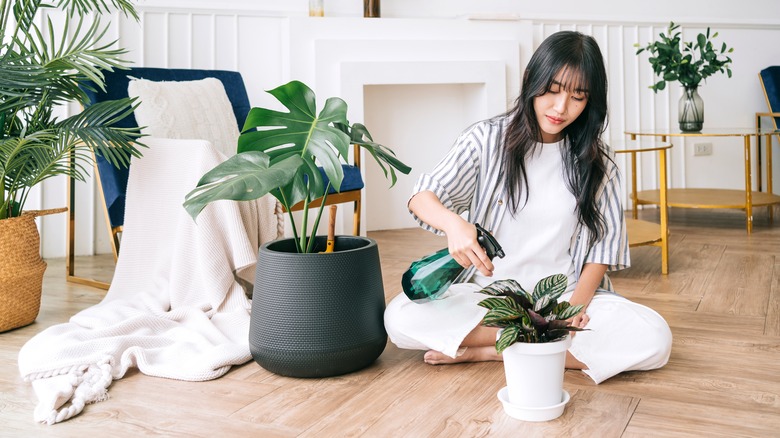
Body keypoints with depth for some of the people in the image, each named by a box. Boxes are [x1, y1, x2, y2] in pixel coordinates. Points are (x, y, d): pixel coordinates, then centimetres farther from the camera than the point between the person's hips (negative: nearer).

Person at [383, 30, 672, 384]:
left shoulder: (595, 160, 4)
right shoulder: (488, 139, -2)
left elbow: (605, 240, 4)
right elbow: (422, 198, -9)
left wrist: (578, 301, -14)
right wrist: (453, 223, -33)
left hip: (565, 296, 2)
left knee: (653, 337, -26)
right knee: (400, 316, -27)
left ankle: (488, 350, -18)